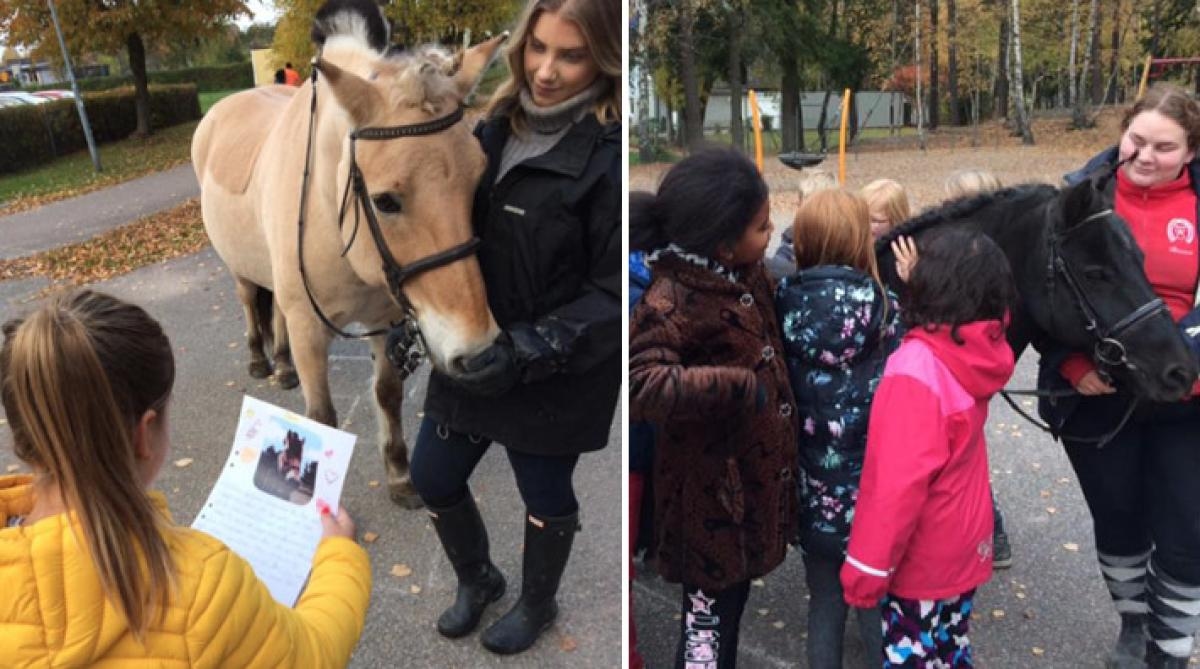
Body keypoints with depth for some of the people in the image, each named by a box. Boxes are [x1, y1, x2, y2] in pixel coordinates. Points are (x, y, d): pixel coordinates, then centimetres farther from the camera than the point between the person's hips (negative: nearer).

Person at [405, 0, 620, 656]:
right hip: (471, 353, 7)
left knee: (545, 494, 16)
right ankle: (477, 578, 48)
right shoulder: (499, 126, 2)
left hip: (555, 377, -6)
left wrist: (530, 350, -25)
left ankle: (537, 604, 46)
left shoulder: (609, 156, -20)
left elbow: (612, 295, -20)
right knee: (433, 476, 18)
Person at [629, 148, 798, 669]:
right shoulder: (672, 300, -27)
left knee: (735, 591, 26)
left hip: (755, 467, 8)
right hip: (712, 484, -8)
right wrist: (736, 386, -37)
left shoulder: (746, 270, 0)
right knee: (711, 606, 8)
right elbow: (640, 383, -38)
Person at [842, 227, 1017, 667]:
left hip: (922, 560, -7)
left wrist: (867, 567, -20)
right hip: (962, 548, 7)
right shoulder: (980, 353, -7)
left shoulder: (917, 369, -29)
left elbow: (899, 483, -29)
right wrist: (920, 280, 4)